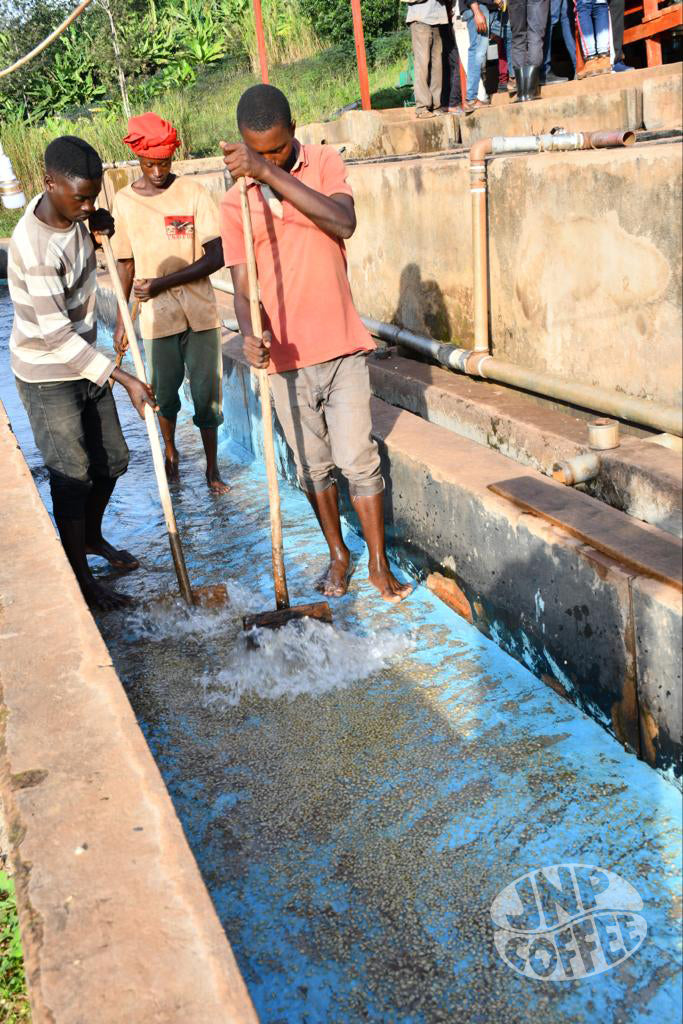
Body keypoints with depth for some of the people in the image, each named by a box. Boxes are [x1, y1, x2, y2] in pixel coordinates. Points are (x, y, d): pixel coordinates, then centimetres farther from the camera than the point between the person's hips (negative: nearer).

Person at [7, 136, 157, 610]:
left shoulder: (71, 212, -4)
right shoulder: (35, 246, -29)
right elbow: (56, 334, -29)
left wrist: (97, 226, -3)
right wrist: (124, 379, -30)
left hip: (84, 362, 8)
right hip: (48, 376, -8)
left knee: (113, 459, 16)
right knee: (73, 477, 0)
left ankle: (92, 535, 41)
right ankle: (81, 579, 17)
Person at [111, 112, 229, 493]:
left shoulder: (194, 193, -7)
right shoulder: (124, 201, 1)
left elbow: (216, 257, -11)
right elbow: (126, 264, 8)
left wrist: (162, 283, -16)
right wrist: (121, 319, 7)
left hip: (200, 312, -2)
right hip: (156, 317, 2)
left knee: (207, 393, 2)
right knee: (164, 391, 13)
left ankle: (212, 467, 17)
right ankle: (171, 453, 39)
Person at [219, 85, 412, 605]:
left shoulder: (325, 163, -3)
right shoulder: (235, 203, 0)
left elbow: (344, 222, -23)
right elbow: (243, 286, -4)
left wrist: (271, 173, -28)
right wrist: (251, 336, -25)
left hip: (341, 346, -2)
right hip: (285, 355, 2)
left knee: (358, 459, 0)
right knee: (313, 465, 13)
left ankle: (379, 562, 15)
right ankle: (338, 554, 31)